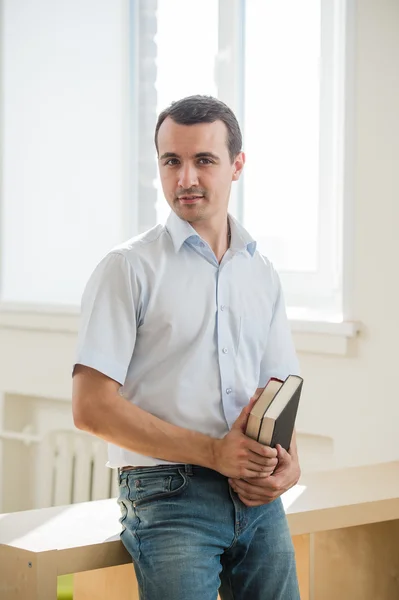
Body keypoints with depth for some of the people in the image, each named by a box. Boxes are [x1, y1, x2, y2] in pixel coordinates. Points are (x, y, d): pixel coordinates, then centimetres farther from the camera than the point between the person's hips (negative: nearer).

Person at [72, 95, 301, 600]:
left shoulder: (261, 273, 14)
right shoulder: (129, 268, -4)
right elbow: (91, 407, -11)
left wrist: (288, 463, -4)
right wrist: (214, 452, -15)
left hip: (259, 501, 5)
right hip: (169, 497, -5)